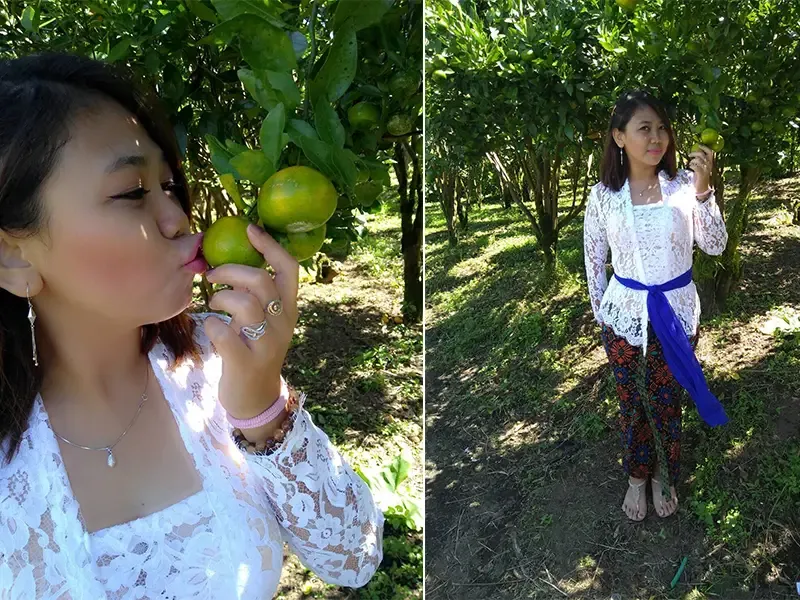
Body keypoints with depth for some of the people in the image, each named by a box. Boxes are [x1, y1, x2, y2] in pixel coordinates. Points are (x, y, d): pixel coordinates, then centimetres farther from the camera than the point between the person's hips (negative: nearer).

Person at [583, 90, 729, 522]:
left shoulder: (683, 185, -8)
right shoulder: (603, 194, -8)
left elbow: (715, 246, -12)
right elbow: (594, 259, 2)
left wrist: (703, 191, -25)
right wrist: (600, 314, 7)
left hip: (676, 314, 0)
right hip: (625, 316, 0)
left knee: (666, 405, 16)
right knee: (632, 405, 15)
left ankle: (663, 476, 41)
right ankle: (636, 476, 39)